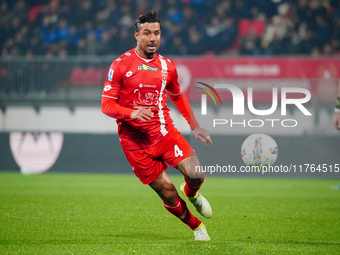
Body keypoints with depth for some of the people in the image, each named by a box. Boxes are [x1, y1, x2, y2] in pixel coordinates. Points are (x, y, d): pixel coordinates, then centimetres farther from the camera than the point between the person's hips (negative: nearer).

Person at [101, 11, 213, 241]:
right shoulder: (121, 65, -6)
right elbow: (106, 105, -7)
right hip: (135, 142, -3)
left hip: (165, 133, 3)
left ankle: (191, 194, 21)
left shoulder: (167, 66, 7)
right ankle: (196, 226, 22)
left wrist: (194, 126, 19)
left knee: (196, 176, -17)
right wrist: (132, 113, -25)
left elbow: (178, 96, 25)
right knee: (169, 195, -5)